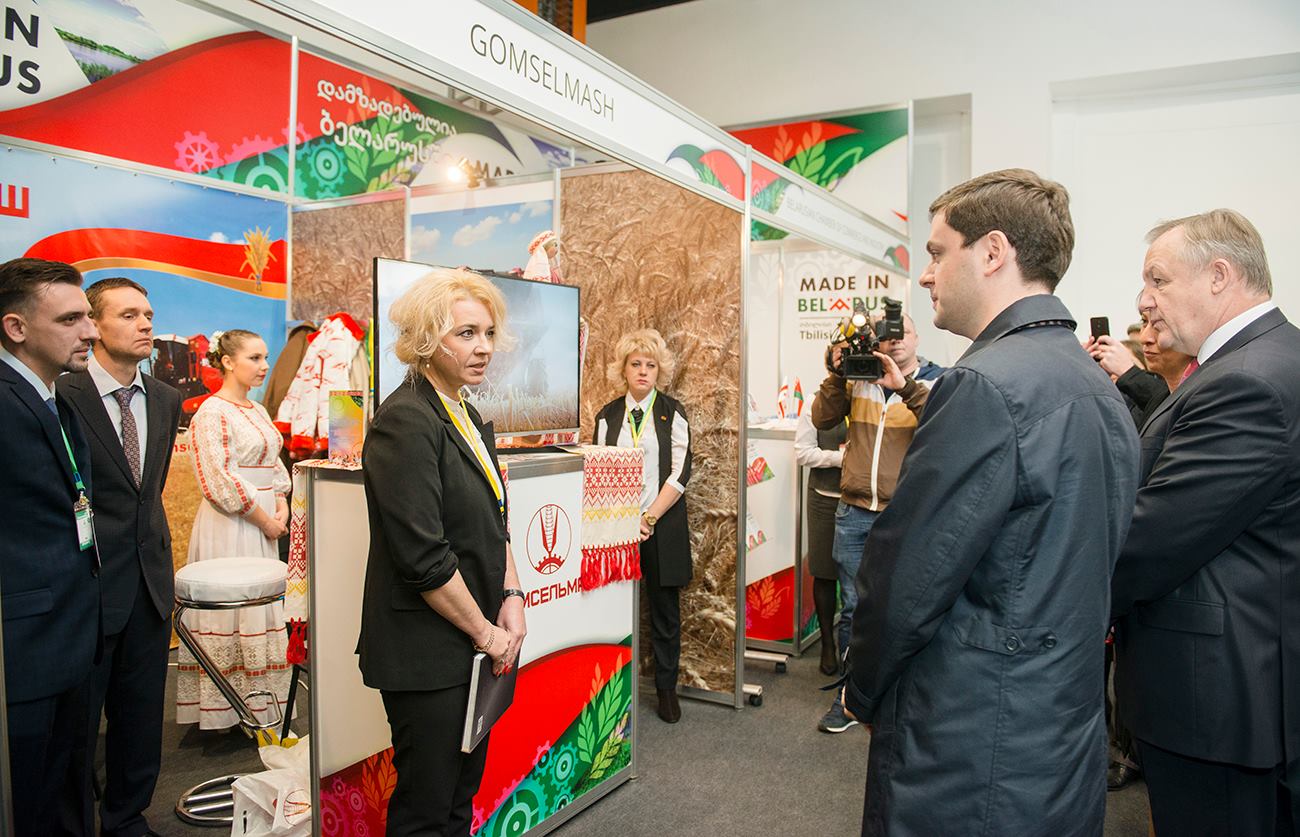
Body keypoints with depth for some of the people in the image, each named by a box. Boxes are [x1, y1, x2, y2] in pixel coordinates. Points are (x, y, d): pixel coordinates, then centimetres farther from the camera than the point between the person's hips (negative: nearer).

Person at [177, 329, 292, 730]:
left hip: (264, 525, 8)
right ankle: (222, 715, 10)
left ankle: (256, 707, 24)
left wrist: (281, 507, 2)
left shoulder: (258, 412, 13)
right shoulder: (211, 413, -12)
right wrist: (264, 521, -13)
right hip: (229, 529, -8)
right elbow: (221, 481, -17)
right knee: (231, 610, -1)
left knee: (261, 612, 13)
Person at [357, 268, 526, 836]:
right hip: (428, 653, -8)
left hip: (475, 647, 8)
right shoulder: (406, 420, -18)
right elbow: (421, 556, -22)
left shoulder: (470, 418, 10)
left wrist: (511, 598, 1)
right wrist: (485, 632, -13)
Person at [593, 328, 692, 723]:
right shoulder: (608, 416, 7)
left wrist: (648, 518, -10)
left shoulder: (672, 412, 2)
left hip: (663, 526, -1)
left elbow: (680, 473, -4)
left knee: (665, 609, 7)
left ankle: (666, 688, 23)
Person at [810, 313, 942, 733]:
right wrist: (837, 377, -9)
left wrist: (905, 385, -25)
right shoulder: (859, 379, 9)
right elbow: (822, 420, 3)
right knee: (853, 608, 10)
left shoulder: (937, 382, 1)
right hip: (854, 512, 3)